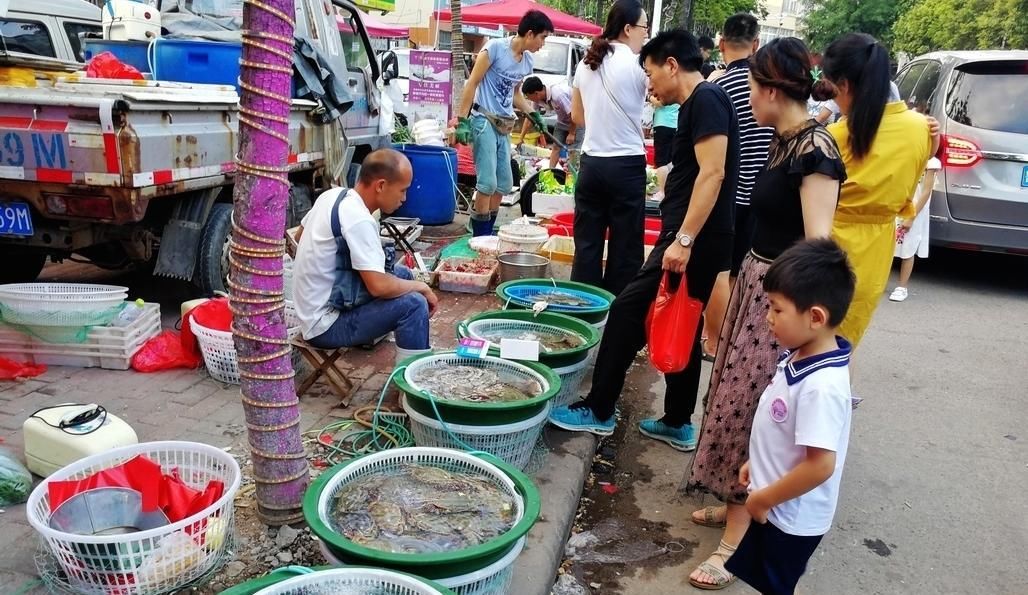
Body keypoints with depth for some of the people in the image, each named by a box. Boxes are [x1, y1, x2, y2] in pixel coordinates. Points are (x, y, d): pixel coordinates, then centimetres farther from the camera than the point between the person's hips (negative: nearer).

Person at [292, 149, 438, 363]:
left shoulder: (332, 195, 2)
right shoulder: (359, 220, -25)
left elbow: (301, 233, 19)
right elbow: (379, 286, -28)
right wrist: (421, 287, -12)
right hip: (325, 326, -10)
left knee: (403, 273, 14)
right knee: (414, 304, -19)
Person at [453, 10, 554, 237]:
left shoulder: (527, 61, 10)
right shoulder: (495, 47, -10)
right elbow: (472, 84, -9)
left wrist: (533, 113, 13)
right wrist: (462, 119, -14)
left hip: (505, 125, 8)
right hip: (484, 120, -8)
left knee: (504, 183, 10)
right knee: (487, 182, -10)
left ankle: (488, 232, 23)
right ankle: (480, 236, 1)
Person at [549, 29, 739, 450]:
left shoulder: (705, 99, -11)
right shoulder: (699, 104, 19)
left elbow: (712, 173, -21)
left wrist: (682, 239, -25)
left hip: (694, 241, -10)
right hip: (699, 242, 10)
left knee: (628, 312, -6)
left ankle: (598, 411, 4)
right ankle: (677, 423, 25)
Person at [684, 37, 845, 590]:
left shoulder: (815, 148, -19)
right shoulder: (784, 140, 7)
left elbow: (818, 242, -24)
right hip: (756, 281, 9)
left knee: (751, 408, -2)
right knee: (736, 397, 16)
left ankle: (736, 541, 11)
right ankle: (736, 504, 34)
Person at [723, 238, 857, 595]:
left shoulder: (822, 386, -33)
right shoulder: (800, 357, -4)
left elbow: (820, 465, -31)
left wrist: (763, 498, -20)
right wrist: (756, 463, 15)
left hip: (792, 518, -8)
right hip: (777, 508, 8)